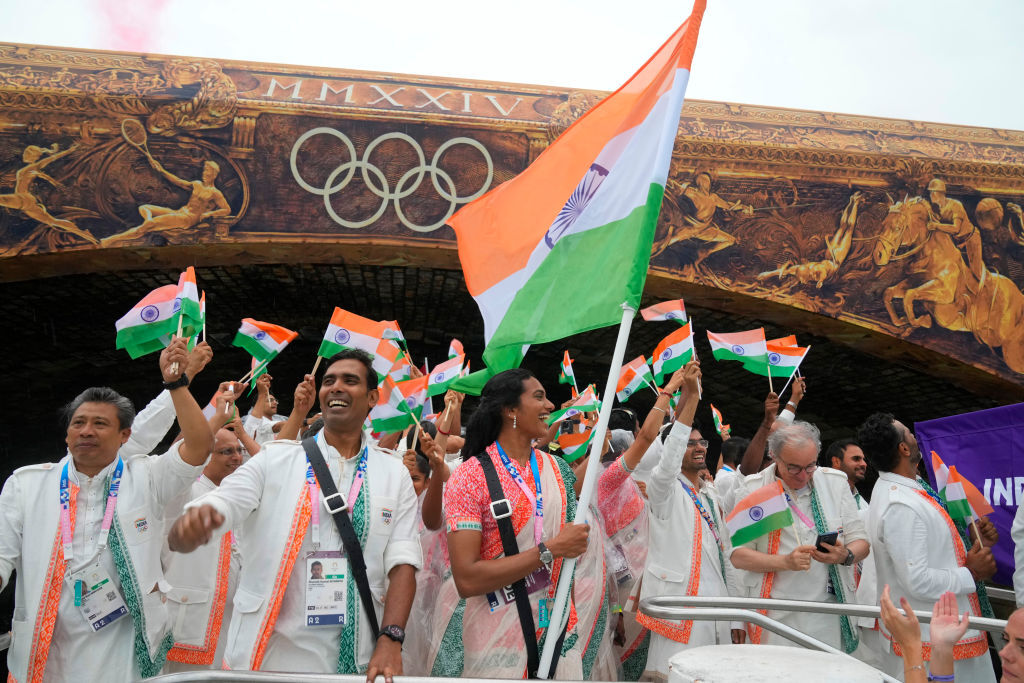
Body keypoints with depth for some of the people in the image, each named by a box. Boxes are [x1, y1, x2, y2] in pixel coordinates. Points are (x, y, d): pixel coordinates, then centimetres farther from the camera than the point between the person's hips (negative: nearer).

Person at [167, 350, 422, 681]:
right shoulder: (274, 458, -1)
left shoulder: (395, 475, 2)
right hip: (266, 654, 0)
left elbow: (402, 562, -3)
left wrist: (391, 640, -16)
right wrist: (192, 523, -30)